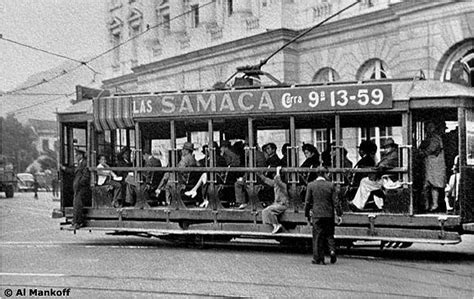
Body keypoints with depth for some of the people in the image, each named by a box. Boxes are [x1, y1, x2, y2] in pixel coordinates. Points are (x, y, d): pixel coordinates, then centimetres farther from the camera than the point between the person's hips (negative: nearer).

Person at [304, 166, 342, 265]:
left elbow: (307, 202, -1)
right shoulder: (331, 185, -1)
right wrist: (339, 214, 2)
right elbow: (335, 201, -3)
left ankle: (318, 258, 6)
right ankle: (332, 250, -6)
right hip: (329, 215, 1)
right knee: (329, 234, 16)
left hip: (316, 214, -1)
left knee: (318, 236, 5)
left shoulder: (311, 185, -3)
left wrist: (307, 215, 9)